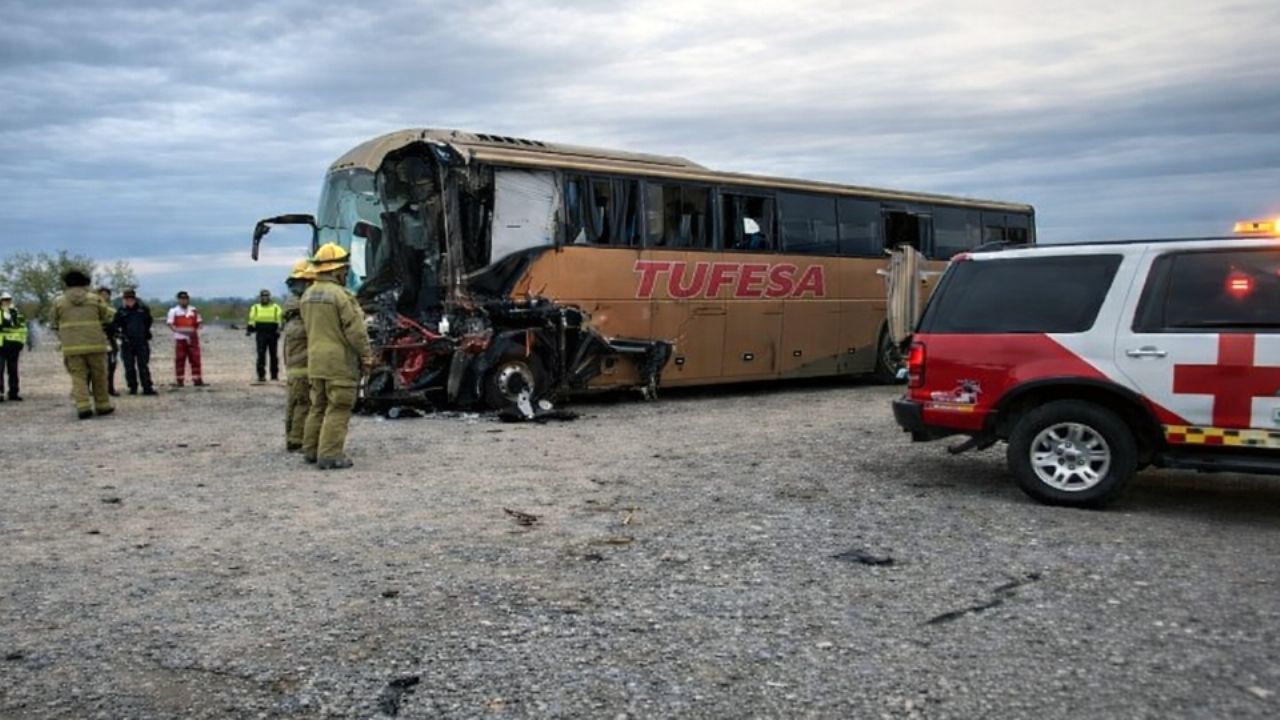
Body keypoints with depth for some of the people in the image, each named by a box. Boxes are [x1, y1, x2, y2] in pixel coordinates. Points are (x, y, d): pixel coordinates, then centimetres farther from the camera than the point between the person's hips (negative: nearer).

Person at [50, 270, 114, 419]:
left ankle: (83, 407, -10)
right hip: (95, 344, 0)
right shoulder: (94, 299, 4)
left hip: (71, 346, 0)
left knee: (78, 377, 3)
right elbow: (108, 317, 12)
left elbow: (54, 325, 10)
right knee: (99, 376, 10)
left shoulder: (59, 301, 5)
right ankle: (102, 406, 15)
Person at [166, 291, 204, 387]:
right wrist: (178, 330, -21)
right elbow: (170, 323, -5)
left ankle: (197, 379, 2)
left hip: (192, 338, 2)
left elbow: (199, 322, 14)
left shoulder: (194, 310, 13)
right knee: (180, 359, 0)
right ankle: (180, 380, 6)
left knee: (195, 358, -1)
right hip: (180, 338, -2)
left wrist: (195, 330, -6)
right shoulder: (173, 311, 4)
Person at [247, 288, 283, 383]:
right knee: (261, 355, -3)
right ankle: (261, 375, 0)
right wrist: (249, 330, -4)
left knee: (273, 355, 6)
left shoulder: (276, 308, 6)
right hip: (261, 334, 1)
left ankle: (274, 375, 15)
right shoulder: (255, 308, 12)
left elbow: (280, 319, -1)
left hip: (273, 335, 0)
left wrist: (278, 328, -18)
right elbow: (252, 321, 10)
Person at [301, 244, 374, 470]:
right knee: (338, 409, -3)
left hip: (315, 360, 8)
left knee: (318, 406, 18)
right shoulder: (340, 295, -16)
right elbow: (355, 330, -15)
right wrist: (366, 355, -5)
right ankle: (330, 455, -4)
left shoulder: (307, 296, 10)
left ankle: (311, 450, 25)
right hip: (339, 362, -8)